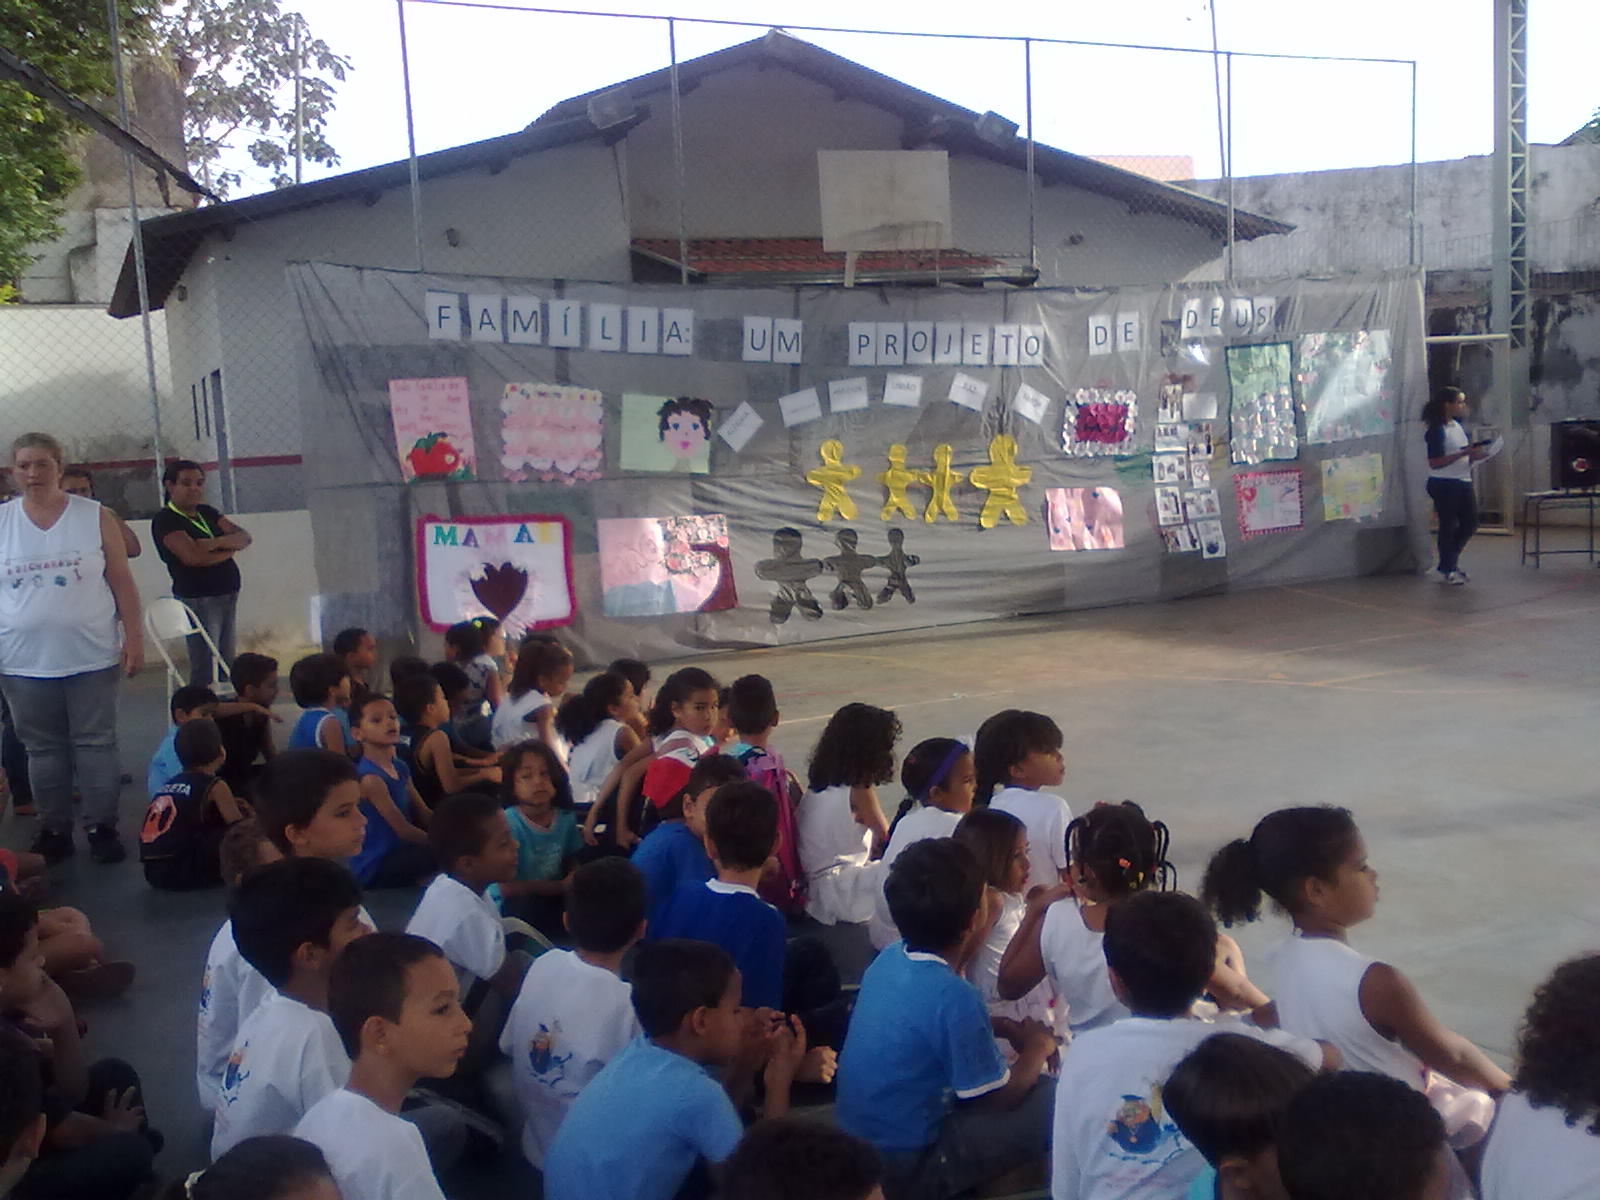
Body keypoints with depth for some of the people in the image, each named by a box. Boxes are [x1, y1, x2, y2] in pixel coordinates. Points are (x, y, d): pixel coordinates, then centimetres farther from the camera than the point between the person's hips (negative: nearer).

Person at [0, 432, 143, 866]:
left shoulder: (94, 516, -1)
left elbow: (122, 582, 1)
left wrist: (134, 636, -3)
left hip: (91, 657, -1)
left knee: (95, 745, 5)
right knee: (43, 749, 10)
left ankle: (102, 827, 15)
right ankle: (54, 830, 21)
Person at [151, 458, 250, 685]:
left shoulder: (207, 513, 15)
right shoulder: (165, 520, -8)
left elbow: (244, 537, 5)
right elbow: (192, 556, -22)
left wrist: (217, 543, -14)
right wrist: (228, 549, -7)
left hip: (228, 596, 8)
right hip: (198, 599, -7)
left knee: (227, 664, 11)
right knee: (205, 669, -7)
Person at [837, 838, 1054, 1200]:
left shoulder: (889, 958, -2)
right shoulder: (953, 996, -27)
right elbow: (1001, 1096, -13)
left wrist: (1008, 1029, 11)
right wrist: (1038, 1047, 4)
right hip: (904, 1168, -8)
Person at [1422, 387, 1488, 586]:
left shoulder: (1458, 426, 13)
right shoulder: (1436, 430, -14)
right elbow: (1435, 463, -21)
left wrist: (1475, 455, 0)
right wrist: (1464, 453, -23)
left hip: (1463, 482, 9)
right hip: (1444, 485, -9)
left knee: (1470, 523, 12)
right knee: (1448, 526, 0)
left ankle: (1449, 564, 26)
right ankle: (1446, 571, 12)